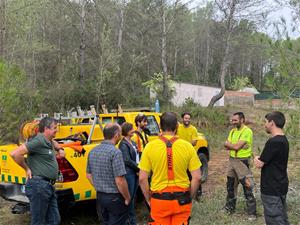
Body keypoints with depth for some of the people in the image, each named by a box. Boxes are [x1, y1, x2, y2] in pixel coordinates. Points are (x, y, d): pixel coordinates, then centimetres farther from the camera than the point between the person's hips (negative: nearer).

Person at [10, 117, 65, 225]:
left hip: (48, 186, 9)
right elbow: (15, 154, -23)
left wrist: (60, 149, 23)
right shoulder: (39, 141, -14)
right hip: (39, 185, -9)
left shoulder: (48, 141, 14)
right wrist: (27, 169, -12)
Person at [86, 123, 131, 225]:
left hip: (100, 197, 7)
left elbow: (89, 175, 12)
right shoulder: (115, 152, -21)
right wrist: (127, 198, -10)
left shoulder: (93, 151, 3)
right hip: (115, 198, -7)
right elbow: (119, 181, -22)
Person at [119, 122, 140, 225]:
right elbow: (127, 160, -19)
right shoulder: (123, 144, -13)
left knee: (133, 196, 15)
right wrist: (139, 168, -11)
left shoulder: (132, 143, 13)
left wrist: (139, 168, 0)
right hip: (129, 173, -8)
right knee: (129, 197, -1)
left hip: (135, 173, 8)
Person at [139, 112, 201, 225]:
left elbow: (142, 179, -7)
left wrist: (149, 200, 6)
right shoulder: (187, 146, -6)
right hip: (182, 200, 1)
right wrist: (190, 198, 8)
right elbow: (197, 178, -6)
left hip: (159, 200, 0)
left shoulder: (150, 146, -7)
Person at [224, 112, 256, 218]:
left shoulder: (247, 131, -15)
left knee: (247, 188, -4)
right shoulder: (233, 131, 10)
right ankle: (230, 207, 33)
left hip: (242, 161, -8)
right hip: (232, 160, 8)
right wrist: (234, 145, -14)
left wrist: (228, 144, -4)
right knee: (230, 185, 18)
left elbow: (236, 147, -21)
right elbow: (226, 146, 4)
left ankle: (252, 213, 5)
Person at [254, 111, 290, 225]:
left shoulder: (273, 142, -23)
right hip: (280, 186, 9)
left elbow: (259, 164, -18)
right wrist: (261, 159, -3)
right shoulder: (283, 140, 8)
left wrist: (257, 159, 2)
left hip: (272, 189, -9)